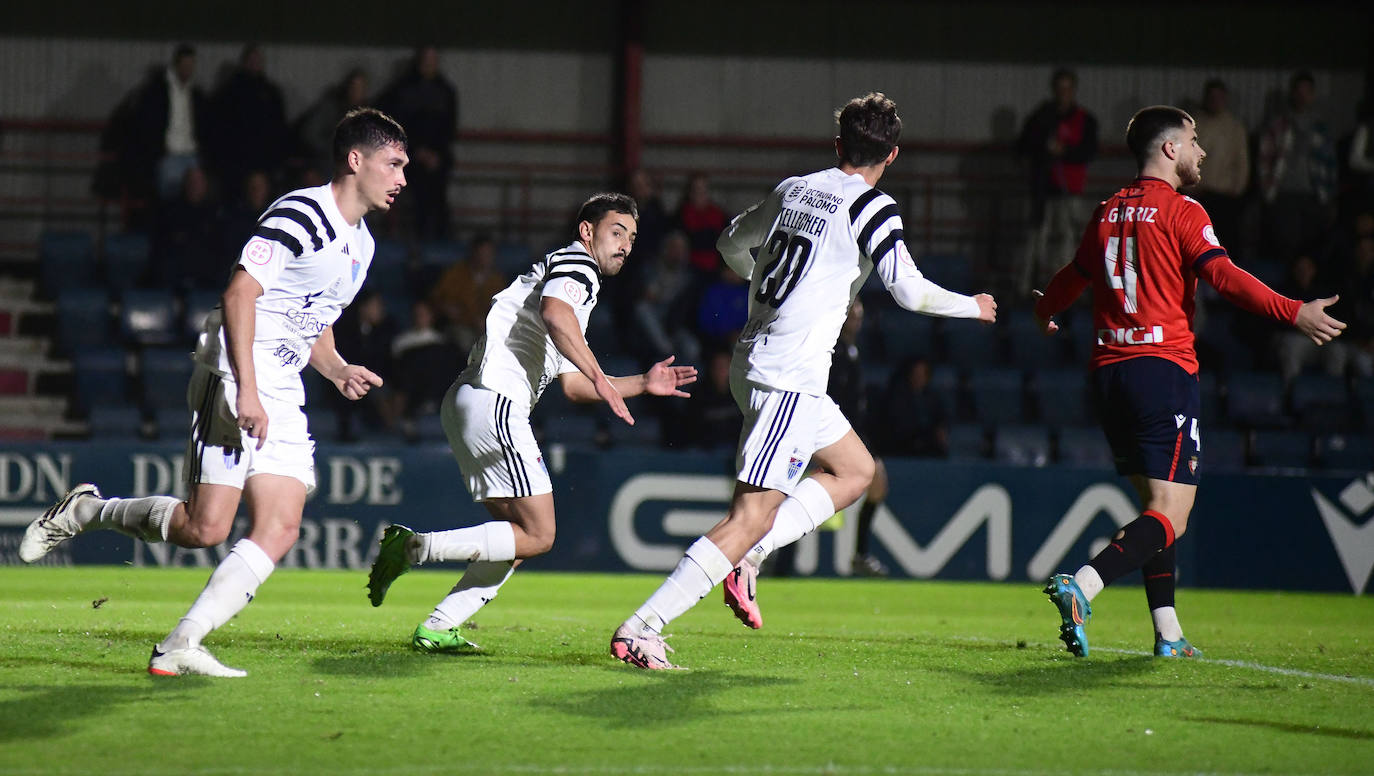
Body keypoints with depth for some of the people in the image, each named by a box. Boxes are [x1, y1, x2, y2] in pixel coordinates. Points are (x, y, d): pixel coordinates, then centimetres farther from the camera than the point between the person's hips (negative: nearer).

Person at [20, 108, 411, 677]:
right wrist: (246, 390, -23)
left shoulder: (360, 244, 18)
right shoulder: (303, 215, -13)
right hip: (232, 380, -9)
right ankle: (84, 512, 10)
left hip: (281, 397, 9)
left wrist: (338, 371, 10)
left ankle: (179, 648, -8)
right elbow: (239, 294, -19)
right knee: (205, 527, -13)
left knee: (280, 528, -6)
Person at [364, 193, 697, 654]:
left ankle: (435, 628, 7)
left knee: (523, 535, 13)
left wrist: (643, 384, 28)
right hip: (494, 401, -10)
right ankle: (413, 547, -13)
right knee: (537, 535, -9)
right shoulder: (577, 264, -1)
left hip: (468, 406, 10)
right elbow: (553, 312, -25)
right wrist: (600, 379, -27)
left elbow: (572, 385, 32)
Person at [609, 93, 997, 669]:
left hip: (752, 360, 9)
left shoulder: (791, 190, 12)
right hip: (791, 379, -9)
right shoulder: (870, 208, -9)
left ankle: (745, 557, 5)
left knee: (856, 470, 21)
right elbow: (909, 291, -13)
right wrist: (974, 307, 4)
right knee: (752, 516, -10)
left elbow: (731, 245, 25)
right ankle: (640, 629, -16)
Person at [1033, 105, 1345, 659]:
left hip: (1109, 371, 7)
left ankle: (1168, 634, 11)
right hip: (1165, 368, -7)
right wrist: (1295, 313, -23)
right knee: (1170, 516, -10)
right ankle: (1080, 587, -30)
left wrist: (1045, 314, 50)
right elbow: (1222, 275, -19)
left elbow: (1074, 276, 29)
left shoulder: (1108, 213, 14)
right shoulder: (1181, 212, -6)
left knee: (1154, 504, 16)